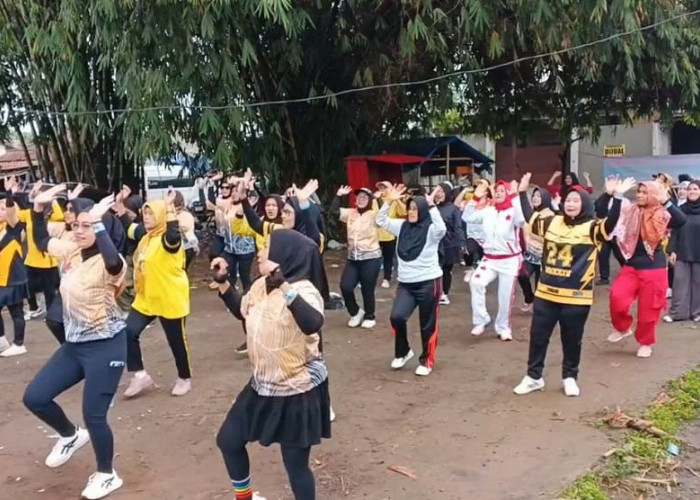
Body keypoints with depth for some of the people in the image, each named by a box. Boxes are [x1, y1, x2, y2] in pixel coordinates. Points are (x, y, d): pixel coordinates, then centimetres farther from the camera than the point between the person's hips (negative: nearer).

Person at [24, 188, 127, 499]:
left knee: (93, 414, -2)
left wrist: (97, 222, -38)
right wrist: (39, 207, 3)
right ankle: (70, 435, 34)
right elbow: (41, 241, 18)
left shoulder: (108, 263, -19)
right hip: (74, 345, 8)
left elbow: (114, 262, -44)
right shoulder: (71, 252, 4)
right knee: (34, 398, 6)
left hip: (105, 345, -8)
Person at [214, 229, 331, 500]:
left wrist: (284, 287, -51)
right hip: (263, 385, 8)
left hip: (298, 391, -8)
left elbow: (313, 325, -45)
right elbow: (242, 310, 22)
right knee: (228, 440, 19)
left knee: (295, 464, 3)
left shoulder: (304, 290, -23)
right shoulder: (261, 285, 1)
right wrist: (222, 282, 12)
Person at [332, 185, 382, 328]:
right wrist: (339, 195, 0)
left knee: (367, 290, 3)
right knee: (345, 287, -2)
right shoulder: (350, 213, 8)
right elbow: (334, 210, 6)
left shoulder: (374, 214, -6)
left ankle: (369, 317, 25)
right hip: (353, 258, 5)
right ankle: (356, 312, 23)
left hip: (371, 258, -5)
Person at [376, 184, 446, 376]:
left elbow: (442, 228, -32)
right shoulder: (402, 226, 7)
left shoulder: (430, 229, -10)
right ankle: (403, 352, 14)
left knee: (428, 324, 6)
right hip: (405, 283, 5)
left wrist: (431, 205, -32)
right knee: (397, 317, -11)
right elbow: (381, 221, 6)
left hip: (428, 282, -4)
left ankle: (426, 360, 24)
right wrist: (389, 201, -6)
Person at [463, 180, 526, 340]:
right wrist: (475, 198, -3)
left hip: (509, 260, -3)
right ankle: (481, 320, -8)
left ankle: (503, 327, 26)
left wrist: (515, 196, -29)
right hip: (490, 258, 3)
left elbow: (521, 220, -31)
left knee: (506, 296, 6)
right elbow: (467, 218, 5)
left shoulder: (513, 211, -10)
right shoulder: (488, 211, 4)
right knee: (476, 282, -21)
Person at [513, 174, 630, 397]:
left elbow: (611, 223, -25)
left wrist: (616, 197, -38)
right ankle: (533, 377, 25)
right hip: (546, 293, 4)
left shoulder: (592, 228, -7)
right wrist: (522, 192, 14)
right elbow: (528, 218, 18)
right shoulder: (552, 223, 6)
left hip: (576, 297, -4)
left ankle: (570, 377, 31)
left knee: (571, 340, 11)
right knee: (538, 336, 10)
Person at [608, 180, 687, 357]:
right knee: (617, 297, -17)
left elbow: (681, 221, -26)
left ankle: (646, 342, 28)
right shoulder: (630, 212, 4)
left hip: (654, 268, -3)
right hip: (631, 265, 3)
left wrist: (666, 201, -29)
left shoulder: (661, 215, -7)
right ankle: (623, 328, 13)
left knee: (649, 309, 4)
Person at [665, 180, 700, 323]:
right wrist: (672, 250, 0)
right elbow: (675, 232, 6)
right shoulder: (681, 209, 4)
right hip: (683, 253, 2)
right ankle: (677, 312, 7)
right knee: (680, 282, 2)